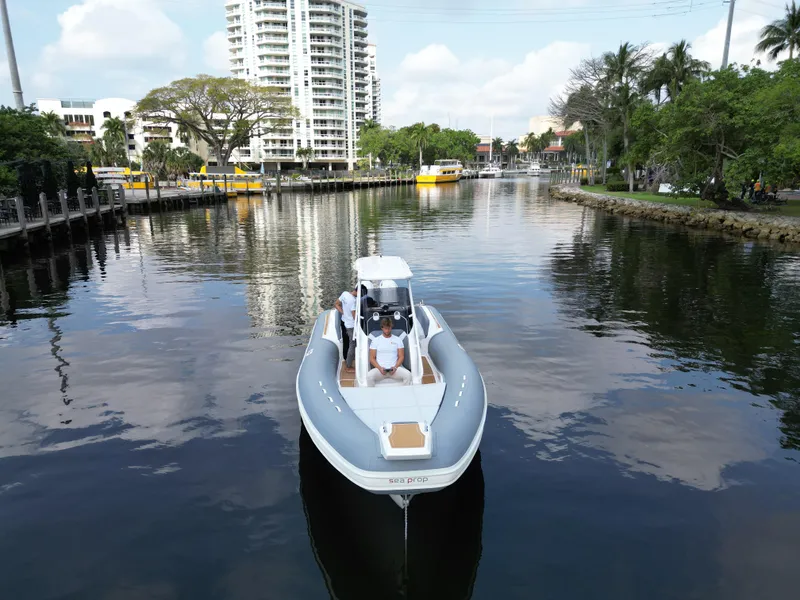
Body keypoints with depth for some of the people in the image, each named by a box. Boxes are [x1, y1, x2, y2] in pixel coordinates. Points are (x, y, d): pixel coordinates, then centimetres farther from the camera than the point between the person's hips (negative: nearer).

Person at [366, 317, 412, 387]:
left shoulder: (398, 340, 14)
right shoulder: (375, 340, 11)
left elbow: (401, 357, 9)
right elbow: (372, 358, 7)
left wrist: (395, 367, -10)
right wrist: (379, 368, -11)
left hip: (395, 369, 1)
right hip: (380, 369, -1)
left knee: (408, 375, -29)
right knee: (369, 376, -33)